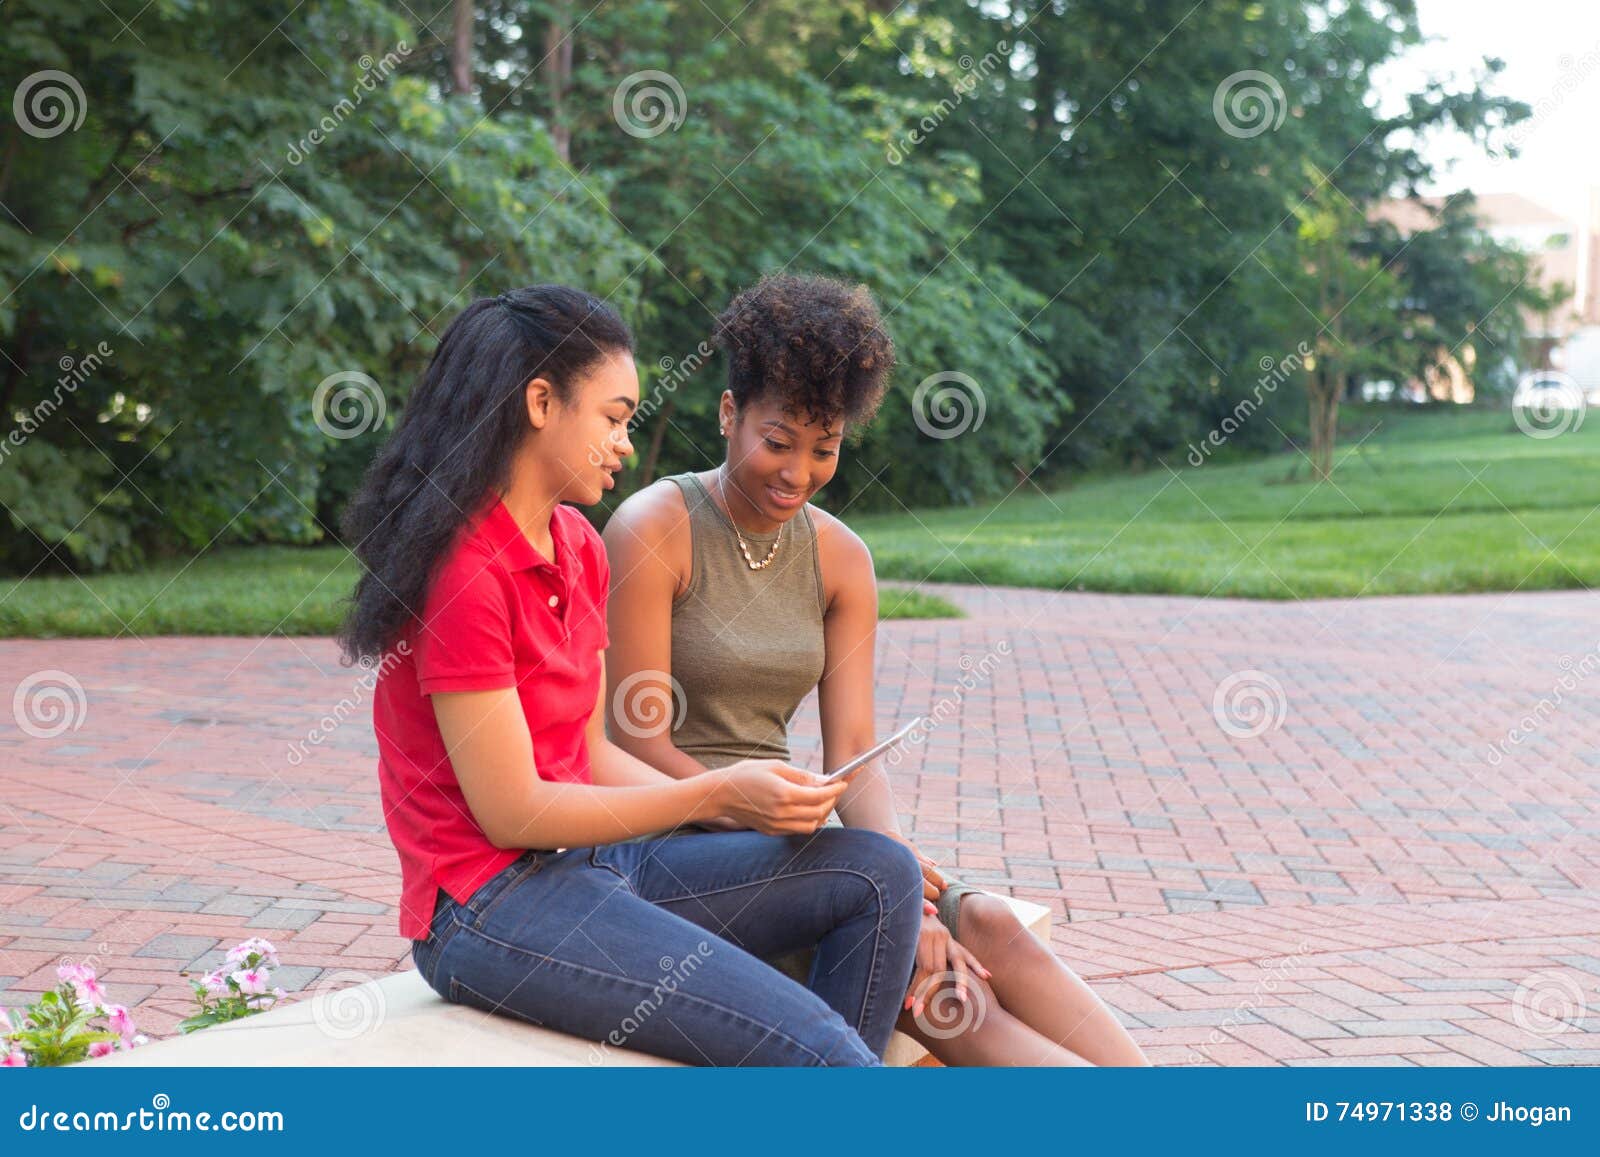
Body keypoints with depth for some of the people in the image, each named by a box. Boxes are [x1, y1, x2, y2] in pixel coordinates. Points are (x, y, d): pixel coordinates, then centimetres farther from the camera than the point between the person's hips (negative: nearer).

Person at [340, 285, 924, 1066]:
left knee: (881, 875, -3)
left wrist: (746, 802, -2)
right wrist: (717, 795, -11)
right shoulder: (463, 570, -16)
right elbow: (512, 811, -16)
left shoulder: (578, 546, 12)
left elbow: (591, 753, 11)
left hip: (585, 864, 9)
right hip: (488, 907, -9)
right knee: (819, 1048, -23)